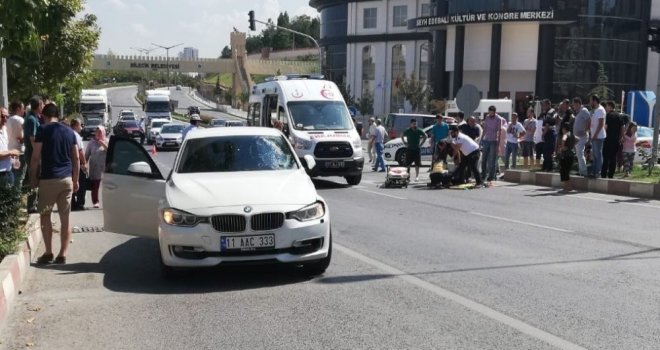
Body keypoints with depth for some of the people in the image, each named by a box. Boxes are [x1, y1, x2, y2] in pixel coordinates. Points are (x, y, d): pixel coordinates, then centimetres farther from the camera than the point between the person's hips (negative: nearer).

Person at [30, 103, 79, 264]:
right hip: (67, 179, 4)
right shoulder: (70, 132, 9)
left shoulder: (43, 130, -5)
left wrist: (33, 178, 2)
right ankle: (62, 255, 7)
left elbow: (35, 158, -8)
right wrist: (76, 180, 15)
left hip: (48, 179, -4)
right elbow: (76, 158, 10)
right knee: (65, 218, 5)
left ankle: (48, 253, 7)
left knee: (45, 216, 9)